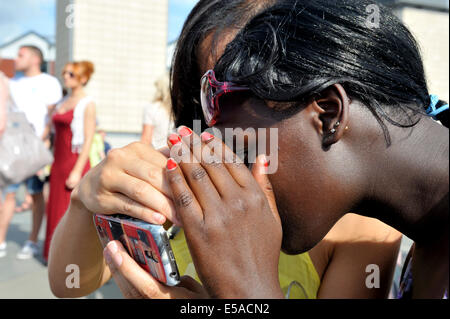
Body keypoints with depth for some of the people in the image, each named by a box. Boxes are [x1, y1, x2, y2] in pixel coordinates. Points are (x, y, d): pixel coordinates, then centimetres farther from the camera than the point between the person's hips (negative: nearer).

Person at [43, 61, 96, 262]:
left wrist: (77, 170, -17)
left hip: (76, 161, -7)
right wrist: (50, 162, 13)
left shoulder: (87, 104, -7)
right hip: (58, 162, 7)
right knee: (56, 209, 10)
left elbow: (88, 140, -12)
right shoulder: (63, 102, 15)